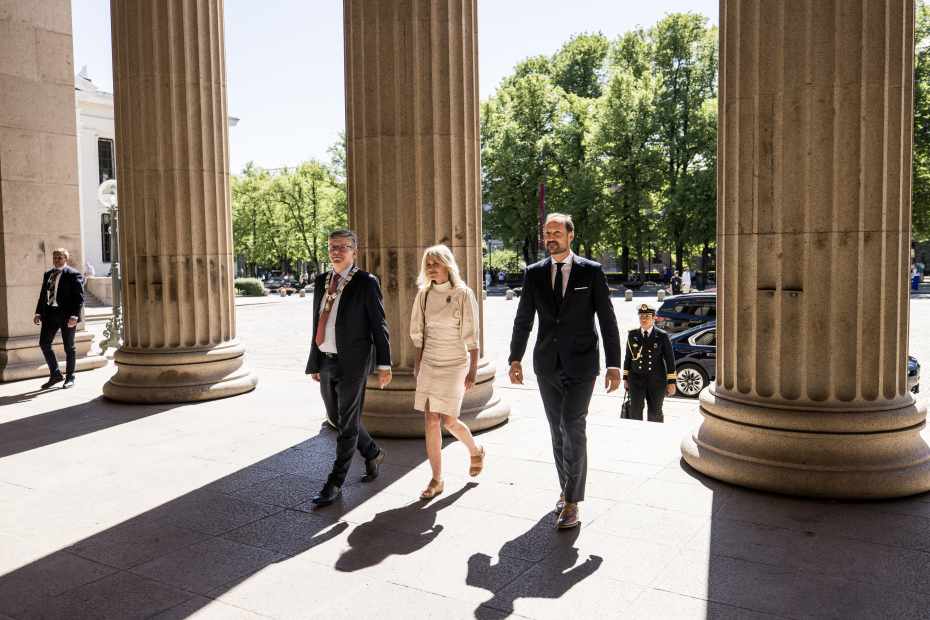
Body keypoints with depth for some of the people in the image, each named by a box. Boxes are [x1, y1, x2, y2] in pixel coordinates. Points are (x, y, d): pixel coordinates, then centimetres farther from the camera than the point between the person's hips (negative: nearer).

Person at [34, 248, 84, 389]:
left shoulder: (73, 274, -7)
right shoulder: (47, 274, 14)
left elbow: (79, 297, -11)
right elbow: (43, 294, 18)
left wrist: (74, 316, -19)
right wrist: (38, 313, 9)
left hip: (67, 315, -6)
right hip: (50, 314, 6)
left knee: (69, 347, 3)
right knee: (44, 343, 2)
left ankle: (70, 378, 15)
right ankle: (55, 374, 16)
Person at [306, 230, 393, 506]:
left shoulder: (366, 282, -7)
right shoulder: (321, 282, 10)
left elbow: (379, 325, -6)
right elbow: (318, 325, 15)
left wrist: (384, 365, -8)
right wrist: (314, 363, 15)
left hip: (353, 362, -7)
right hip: (326, 361, 7)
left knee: (347, 423, 0)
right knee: (336, 418, 16)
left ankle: (335, 484, 11)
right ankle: (373, 454, 38)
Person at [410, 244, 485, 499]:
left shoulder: (463, 294, -9)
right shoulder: (424, 294, 5)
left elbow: (471, 336, -8)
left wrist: (473, 371, -10)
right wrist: (418, 364, 13)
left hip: (454, 364, -4)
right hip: (429, 363, 4)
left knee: (449, 420, -3)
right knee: (431, 421, 1)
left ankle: (476, 450, 28)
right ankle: (437, 479, 11)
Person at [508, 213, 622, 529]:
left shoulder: (592, 272, -3)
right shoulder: (534, 273, 6)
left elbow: (607, 321, -3)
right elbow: (523, 320, 10)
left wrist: (614, 365, -8)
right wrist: (515, 359, 6)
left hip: (581, 364, -3)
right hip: (547, 365, 4)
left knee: (572, 427, -10)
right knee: (557, 430, 12)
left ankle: (572, 502, 1)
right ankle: (567, 488, 29)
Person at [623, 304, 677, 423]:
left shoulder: (662, 336, -1)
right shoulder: (632, 334, 4)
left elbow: (670, 359, 1)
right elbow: (628, 357, 11)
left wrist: (671, 382, -1)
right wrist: (625, 378, 10)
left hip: (657, 381, -1)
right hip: (636, 380, 1)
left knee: (655, 413, 8)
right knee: (635, 411, -12)